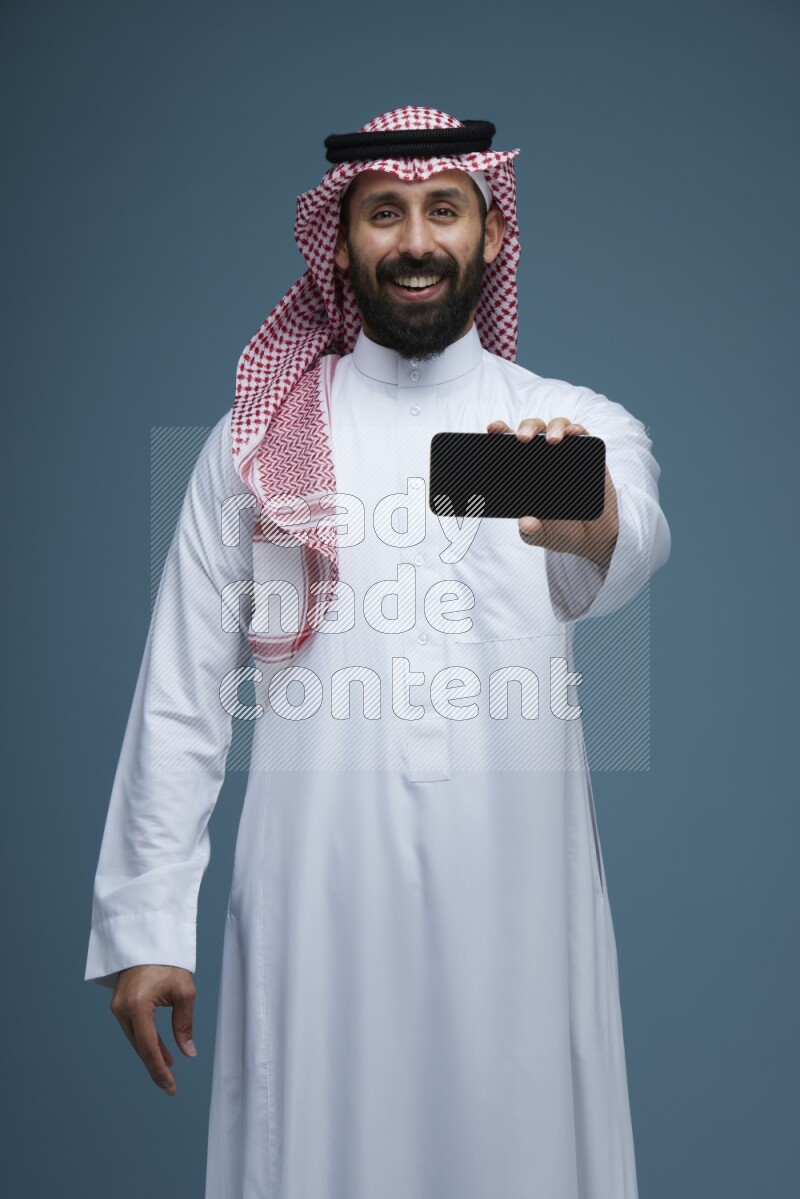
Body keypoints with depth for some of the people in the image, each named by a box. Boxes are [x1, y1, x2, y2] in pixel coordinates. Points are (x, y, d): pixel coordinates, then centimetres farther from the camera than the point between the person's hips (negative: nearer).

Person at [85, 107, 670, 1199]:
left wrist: (590, 525, -43)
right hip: (317, 894, 0)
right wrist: (145, 924, -2)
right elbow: (182, 695, 4)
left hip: (516, 896, 0)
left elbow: (634, 549, -18)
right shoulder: (258, 436, 7)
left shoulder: (580, 427, 6)